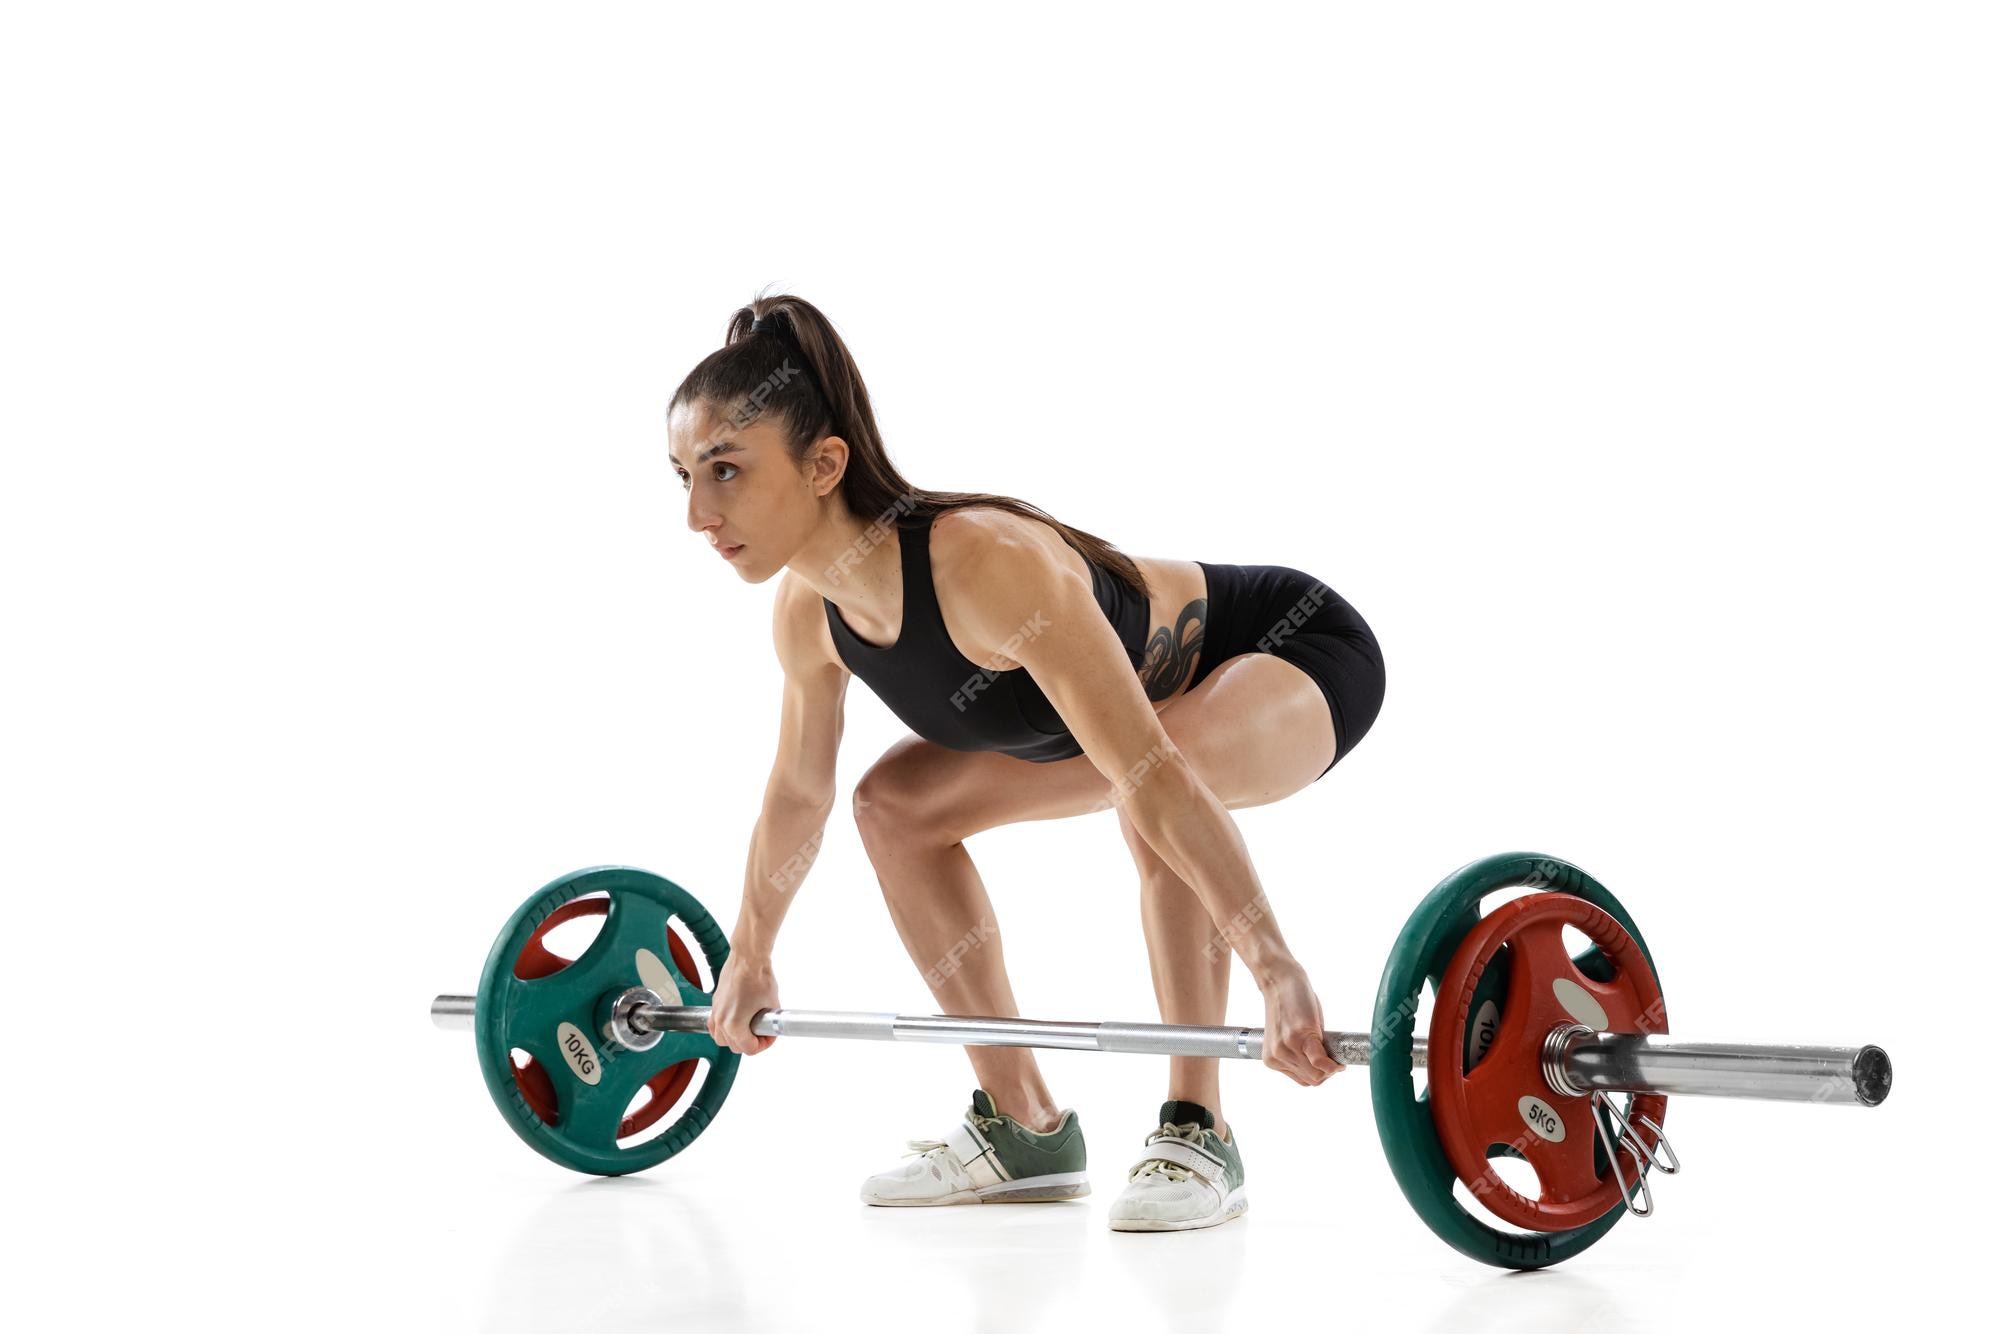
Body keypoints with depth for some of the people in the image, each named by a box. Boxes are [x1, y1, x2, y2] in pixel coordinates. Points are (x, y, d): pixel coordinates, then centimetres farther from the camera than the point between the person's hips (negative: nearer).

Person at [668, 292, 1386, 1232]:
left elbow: (1152, 771, -45)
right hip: (1173, 674, 8)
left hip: (1299, 649, -8)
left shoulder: (986, 562, -40)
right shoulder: (809, 613, -15)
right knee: (894, 805, 2)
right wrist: (748, 960, 14)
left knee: (1149, 782, -39)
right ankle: (1024, 1129, 9)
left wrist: (1277, 970, -49)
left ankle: (1196, 1133, -21)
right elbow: (797, 793, 3)